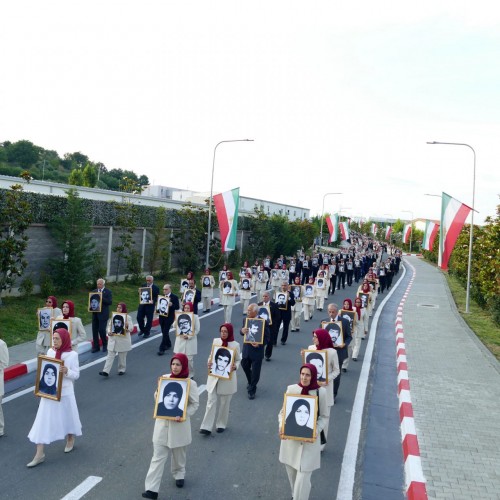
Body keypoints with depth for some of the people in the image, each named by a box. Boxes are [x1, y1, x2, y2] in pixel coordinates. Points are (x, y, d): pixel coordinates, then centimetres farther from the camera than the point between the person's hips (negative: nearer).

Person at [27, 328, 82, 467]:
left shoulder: (72, 355, -12)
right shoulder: (50, 352, -1)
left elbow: (76, 375, -8)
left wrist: (67, 371, -27)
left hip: (65, 392, -3)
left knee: (67, 417, 16)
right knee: (43, 421, 0)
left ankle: (70, 439, 44)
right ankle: (39, 454, 6)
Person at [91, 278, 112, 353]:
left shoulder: (108, 292, -2)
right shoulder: (94, 291, 13)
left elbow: (110, 302, -11)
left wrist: (101, 297, -18)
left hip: (103, 314, -5)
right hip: (95, 314, 5)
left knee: (101, 330, -7)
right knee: (94, 330, 5)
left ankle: (105, 345, 14)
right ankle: (96, 347, 15)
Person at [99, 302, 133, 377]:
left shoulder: (128, 317, -5)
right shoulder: (113, 316, 6)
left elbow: (131, 328, -8)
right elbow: (109, 325, 9)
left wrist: (127, 327, -30)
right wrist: (109, 332, -11)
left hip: (123, 340, -3)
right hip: (113, 339, 3)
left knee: (122, 357, 9)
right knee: (110, 356, -1)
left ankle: (122, 370, 26)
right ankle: (106, 371, -4)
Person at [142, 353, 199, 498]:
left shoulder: (190, 383, -12)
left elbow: (195, 404, -6)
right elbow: (157, 398, 10)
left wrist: (184, 415, -21)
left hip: (179, 424, -2)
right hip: (162, 422, 2)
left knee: (179, 454, 18)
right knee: (158, 456, 1)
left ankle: (179, 474, 45)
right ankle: (152, 489, 3)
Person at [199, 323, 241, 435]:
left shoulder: (235, 345, -7)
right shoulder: (215, 341, 0)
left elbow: (238, 360, 2)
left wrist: (235, 366, -19)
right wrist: (209, 362, -11)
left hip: (227, 378, -2)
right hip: (214, 376, 2)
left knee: (224, 403, 10)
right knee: (211, 401, 0)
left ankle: (221, 424, 28)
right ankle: (206, 427, 3)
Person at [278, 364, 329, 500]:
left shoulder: (321, 392, -11)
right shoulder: (291, 389, -7)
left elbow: (324, 416, -1)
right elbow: (283, 411, 2)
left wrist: (316, 432, -16)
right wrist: (282, 428, -14)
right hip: (290, 437, 3)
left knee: (303, 476, -4)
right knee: (291, 471, 19)